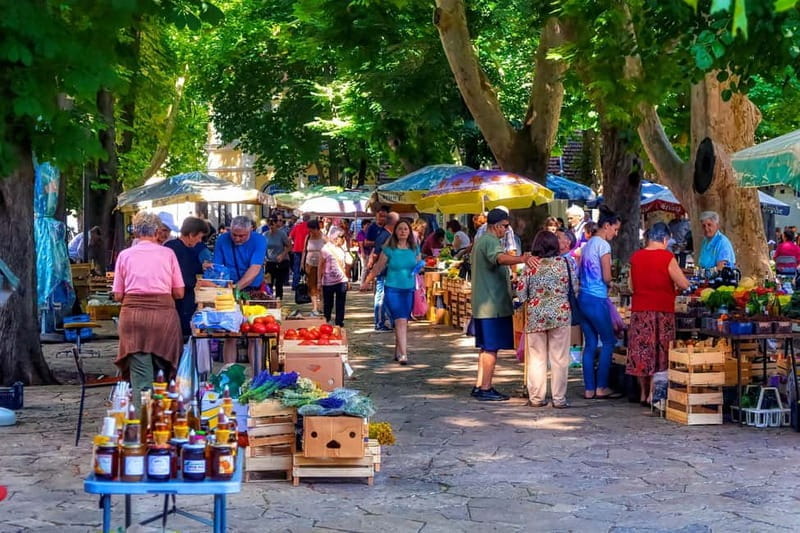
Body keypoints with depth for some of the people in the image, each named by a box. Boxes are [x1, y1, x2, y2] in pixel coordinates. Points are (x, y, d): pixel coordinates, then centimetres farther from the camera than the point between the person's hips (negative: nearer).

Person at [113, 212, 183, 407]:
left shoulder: (125, 255, 9)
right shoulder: (167, 253, 7)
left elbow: (117, 295, 8)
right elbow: (179, 293, 5)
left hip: (133, 313, 1)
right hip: (163, 313, -1)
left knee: (140, 375, 0)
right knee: (163, 372, 9)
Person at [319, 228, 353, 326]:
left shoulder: (343, 249, 7)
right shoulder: (325, 249, -6)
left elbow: (348, 264, 13)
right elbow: (321, 266, -3)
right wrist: (319, 282, -4)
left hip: (342, 281, 4)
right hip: (328, 282, -3)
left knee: (340, 305, 4)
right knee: (328, 305, 6)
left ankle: (339, 324, 11)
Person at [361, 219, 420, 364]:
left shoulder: (414, 249, 5)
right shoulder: (389, 249, -5)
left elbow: (418, 265, 22)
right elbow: (377, 268, 4)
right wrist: (366, 283, 9)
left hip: (409, 289, 4)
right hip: (393, 289, -4)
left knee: (403, 322, 9)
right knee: (401, 321, -15)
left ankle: (398, 352, 22)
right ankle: (403, 354, -18)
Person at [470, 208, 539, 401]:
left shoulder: (479, 241, 17)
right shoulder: (491, 241, -15)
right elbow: (500, 258, -38)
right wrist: (522, 259, -56)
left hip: (481, 304, 10)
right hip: (494, 304, -10)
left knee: (486, 347, 15)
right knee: (491, 348, -6)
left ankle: (479, 386, 18)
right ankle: (486, 389, -4)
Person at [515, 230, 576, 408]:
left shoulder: (530, 265, -2)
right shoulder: (564, 262, -3)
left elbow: (521, 291, -2)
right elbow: (575, 288, 1)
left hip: (535, 316, 1)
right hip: (560, 315, -1)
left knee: (536, 358, 9)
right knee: (559, 358, 6)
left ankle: (536, 398, 12)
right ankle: (559, 398, 9)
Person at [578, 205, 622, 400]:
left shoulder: (588, 244, 16)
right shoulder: (603, 245, -10)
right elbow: (607, 278, -11)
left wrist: (592, 280, 9)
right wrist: (610, 281, 10)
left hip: (583, 298, 8)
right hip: (597, 300, -8)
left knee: (590, 344, 8)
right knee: (608, 342, 2)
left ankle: (589, 389, 8)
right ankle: (601, 387, 3)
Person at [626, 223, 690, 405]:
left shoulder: (636, 257, 5)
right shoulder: (666, 257, -9)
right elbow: (683, 284, -9)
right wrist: (672, 282, 11)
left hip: (639, 310, 5)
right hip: (662, 311, -4)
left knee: (641, 352, 10)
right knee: (660, 352, 2)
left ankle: (643, 393, 16)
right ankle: (653, 394, 1)